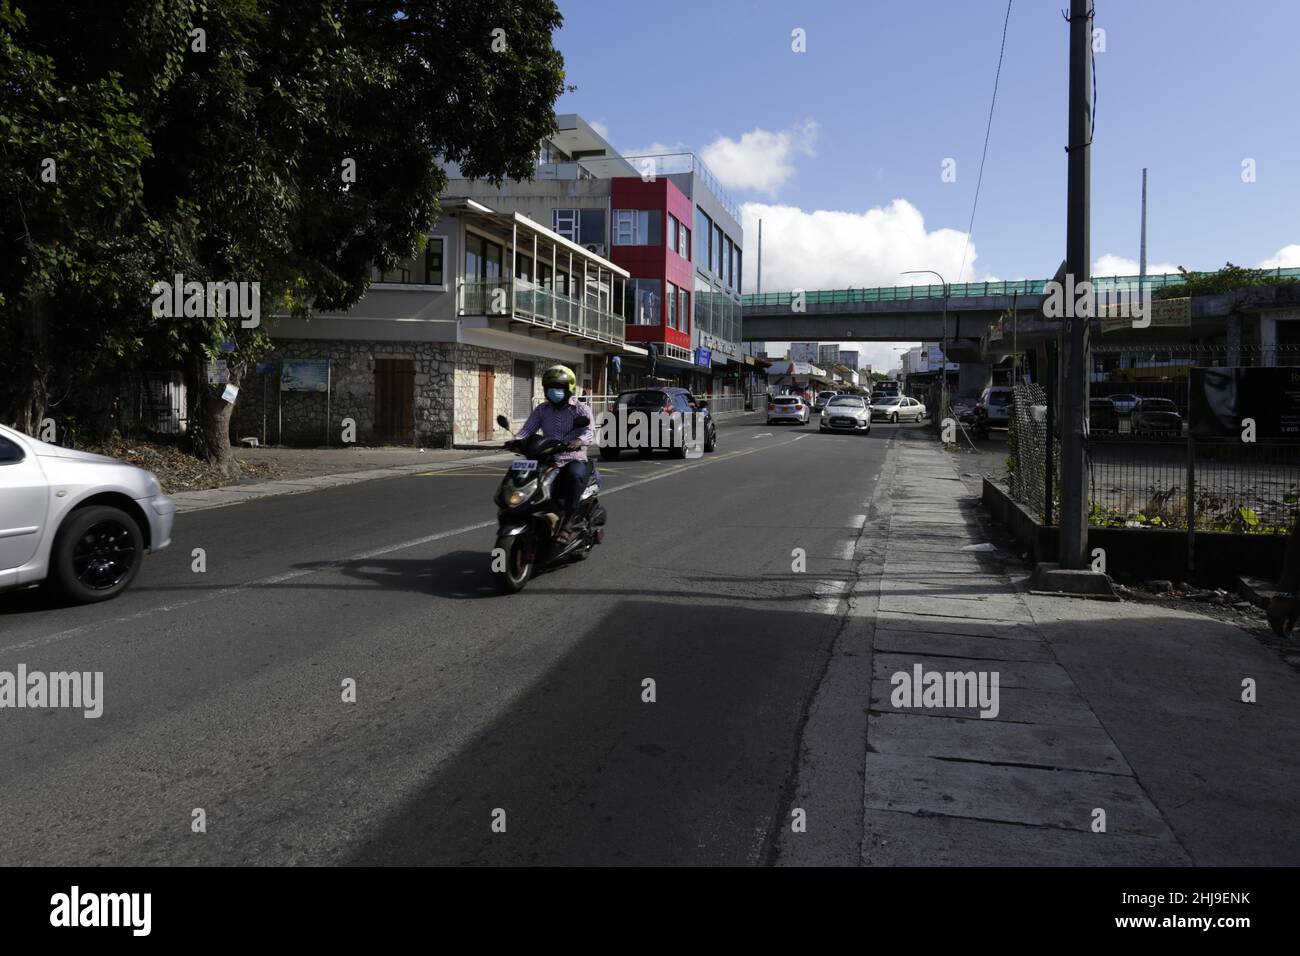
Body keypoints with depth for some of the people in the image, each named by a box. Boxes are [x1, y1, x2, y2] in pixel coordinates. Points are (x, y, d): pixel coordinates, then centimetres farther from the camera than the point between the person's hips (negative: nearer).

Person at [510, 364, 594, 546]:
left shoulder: (581, 409, 3)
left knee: (574, 475, -39)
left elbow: (590, 431, -14)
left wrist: (579, 441, -37)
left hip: (575, 460, -4)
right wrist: (516, 440, -20)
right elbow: (528, 428, 3)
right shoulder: (542, 410, 15)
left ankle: (567, 523, -34)